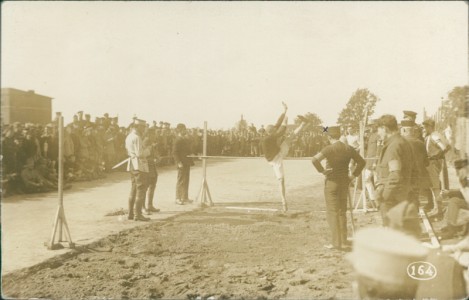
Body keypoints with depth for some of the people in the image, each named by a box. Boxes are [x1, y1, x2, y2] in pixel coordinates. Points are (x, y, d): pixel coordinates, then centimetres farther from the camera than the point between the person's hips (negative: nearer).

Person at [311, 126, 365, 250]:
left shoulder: (329, 149, -14)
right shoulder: (348, 148, 2)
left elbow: (315, 159, -29)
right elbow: (361, 162, 8)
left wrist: (322, 170, -16)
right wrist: (353, 175, 10)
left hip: (331, 183, -5)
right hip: (344, 183, 5)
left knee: (333, 213, 3)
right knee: (342, 212, 15)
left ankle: (336, 242, 4)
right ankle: (343, 241, 18)